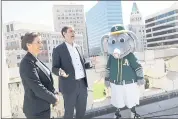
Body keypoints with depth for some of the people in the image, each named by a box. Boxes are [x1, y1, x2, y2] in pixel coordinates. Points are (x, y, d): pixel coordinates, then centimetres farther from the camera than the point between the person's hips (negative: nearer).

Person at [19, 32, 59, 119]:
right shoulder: (27, 63, -20)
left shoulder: (35, 60, 8)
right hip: (36, 109, -8)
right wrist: (54, 99, -13)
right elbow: (37, 88, -25)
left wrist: (54, 94, -1)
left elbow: (47, 81, 12)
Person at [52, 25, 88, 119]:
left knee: (82, 110, 18)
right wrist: (60, 72, -28)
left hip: (82, 84, 6)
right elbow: (54, 68, -7)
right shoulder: (58, 50, -6)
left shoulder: (77, 47, 12)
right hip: (69, 86, -5)